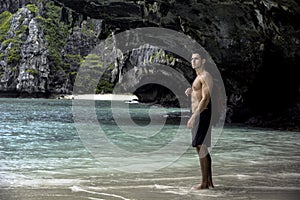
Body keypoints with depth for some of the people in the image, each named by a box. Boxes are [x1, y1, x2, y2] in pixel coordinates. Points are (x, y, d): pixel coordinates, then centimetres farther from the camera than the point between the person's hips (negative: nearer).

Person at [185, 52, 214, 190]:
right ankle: (209, 182, 17)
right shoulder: (198, 77, 20)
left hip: (202, 115, -10)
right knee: (202, 148, 11)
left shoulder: (205, 76, -11)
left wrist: (193, 117, -25)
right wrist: (190, 92, 8)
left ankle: (204, 183, -7)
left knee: (200, 147, -10)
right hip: (197, 115, 10)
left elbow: (205, 99, -20)